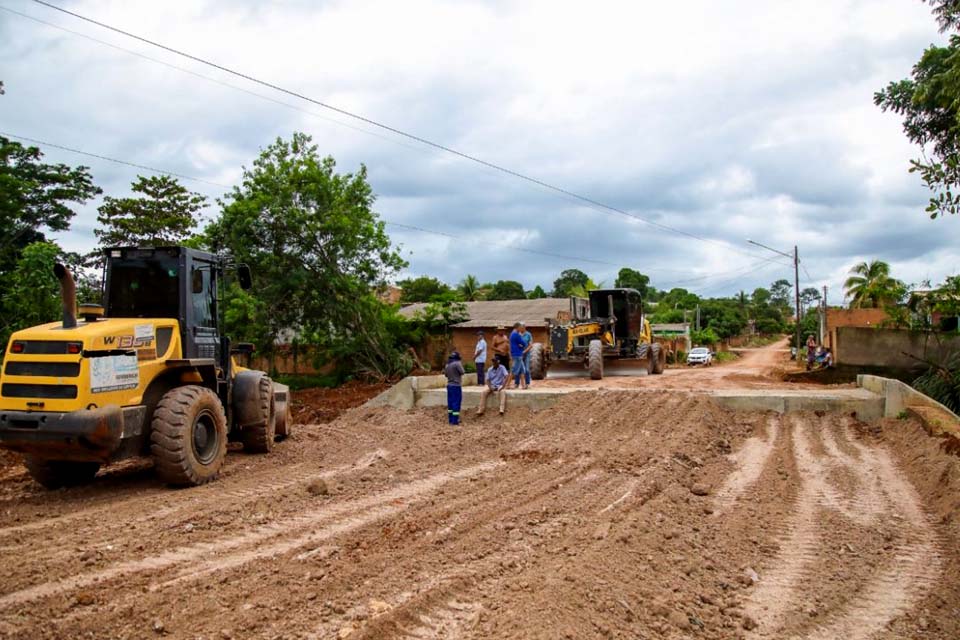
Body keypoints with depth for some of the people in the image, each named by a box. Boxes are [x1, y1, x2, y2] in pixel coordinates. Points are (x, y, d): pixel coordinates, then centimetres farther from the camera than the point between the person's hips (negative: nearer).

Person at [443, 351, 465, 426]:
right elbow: (462, 372, -10)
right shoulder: (457, 363, -14)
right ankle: (455, 420, -5)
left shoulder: (447, 364, 8)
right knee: (456, 402, -4)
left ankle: (451, 419, 16)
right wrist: (461, 365, 4)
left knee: (450, 402, 11)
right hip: (456, 386, -8)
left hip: (449, 385, 8)